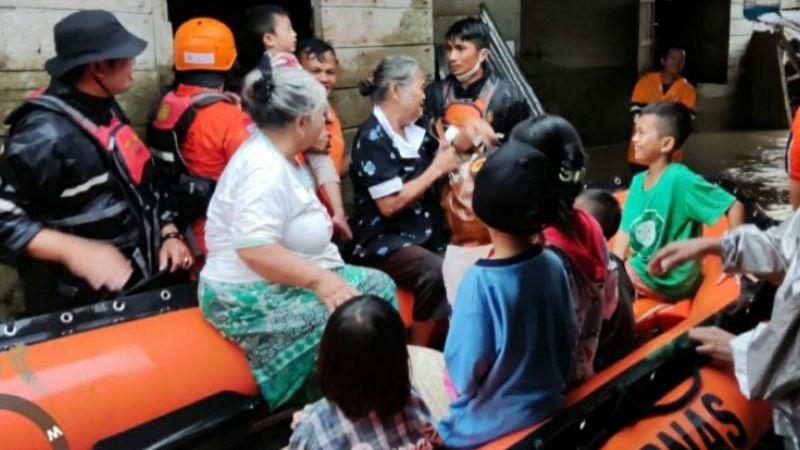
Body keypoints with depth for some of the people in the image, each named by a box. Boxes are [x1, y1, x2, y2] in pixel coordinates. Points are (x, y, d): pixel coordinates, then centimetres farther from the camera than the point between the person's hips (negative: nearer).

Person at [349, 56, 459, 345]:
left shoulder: (413, 131, 11)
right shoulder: (372, 138, -12)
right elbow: (390, 204, -19)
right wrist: (436, 170, -12)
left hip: (424, 232, 8)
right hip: (384, 240, -8)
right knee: (439, 274, -30)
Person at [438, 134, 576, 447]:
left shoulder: (480, 281, -28)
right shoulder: (554, 264, -11)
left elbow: (464, 371, -19)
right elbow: (569, 340, 2)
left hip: (490, 424, -6)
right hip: (549, 406, 6)